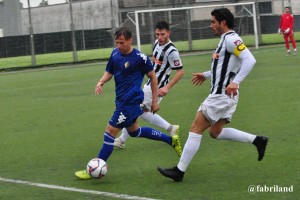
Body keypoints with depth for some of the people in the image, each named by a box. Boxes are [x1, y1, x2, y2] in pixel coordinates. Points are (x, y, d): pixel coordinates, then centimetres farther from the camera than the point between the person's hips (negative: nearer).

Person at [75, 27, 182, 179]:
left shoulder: (139, 58, -15)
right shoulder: (115, 53, 3)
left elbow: (152, 77, -5)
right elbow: (109, 72, 15)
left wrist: (155, 101, -3)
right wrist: (101, 82, -7)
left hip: (130, 102, -9)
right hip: (121, 100, 9)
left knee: (110, 131, -8)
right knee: (134, 131, 22)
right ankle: (171, 140, 35)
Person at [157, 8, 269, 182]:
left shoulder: (231, 39, -15)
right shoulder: (226, 40, 15)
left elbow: (250, 60, -27)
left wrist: (235, 82, -35)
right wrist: (206, 75, 28)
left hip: (222, 96, -10)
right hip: (221, 95, 10)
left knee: (196, 129, -7)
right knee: (216, 132, 18)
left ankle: (179, 171, -4)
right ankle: (258, 140, 18)